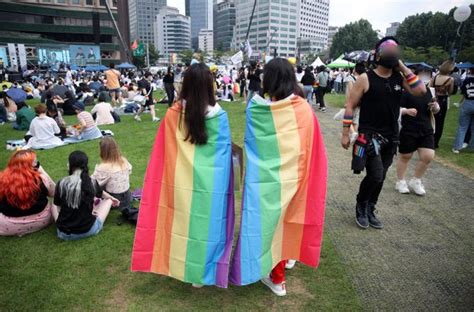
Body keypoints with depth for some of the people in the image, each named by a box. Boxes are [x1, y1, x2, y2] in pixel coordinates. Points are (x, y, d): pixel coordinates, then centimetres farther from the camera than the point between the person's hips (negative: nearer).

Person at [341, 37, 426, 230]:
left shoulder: (400, 78, 5)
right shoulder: (365, 79, -8)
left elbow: (421, 91, -9)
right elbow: (350, 106, -7)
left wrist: (403, 66, -7)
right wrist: (345, 134, -10)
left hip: (391, 137, 5)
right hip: (369, 136, -5)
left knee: (380, 178, 12)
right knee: (375, 176, -13)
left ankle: (369, 211, 30)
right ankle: (360, 206, 14)